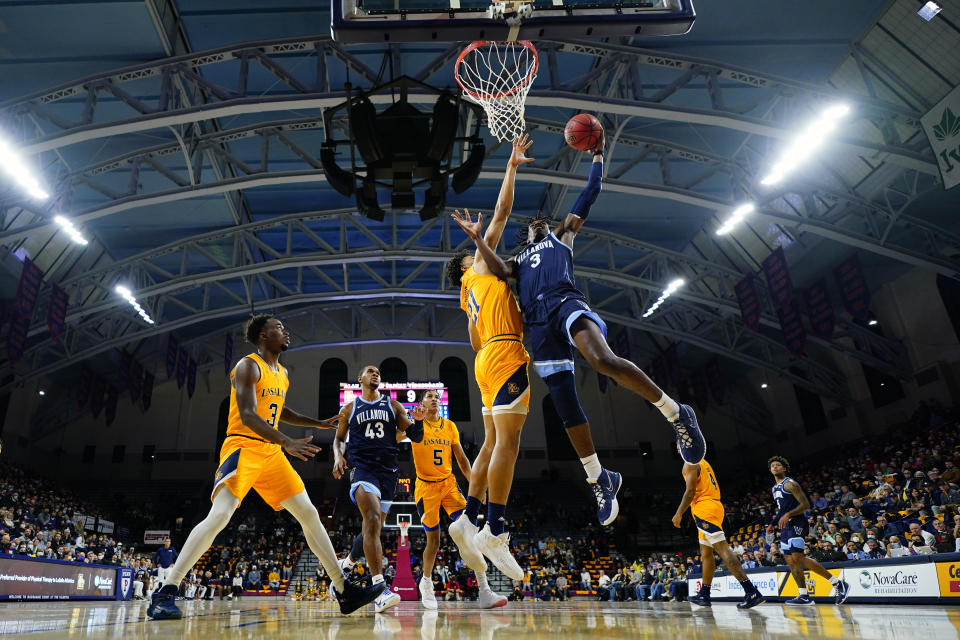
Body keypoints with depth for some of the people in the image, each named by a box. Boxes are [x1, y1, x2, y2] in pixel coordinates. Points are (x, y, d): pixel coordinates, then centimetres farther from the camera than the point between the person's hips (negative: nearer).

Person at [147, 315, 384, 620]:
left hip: (271, 452, 8)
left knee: (310, 515, 2)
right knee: (219, 516, -24)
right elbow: (247, 415, -22)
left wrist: (317, 423, 29)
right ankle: (164, 594, -10)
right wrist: (287, 442, -34)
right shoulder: (248, 366, -8)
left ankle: (344, 591, 6)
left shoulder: (282, 374, 17)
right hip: (243, 448, -7)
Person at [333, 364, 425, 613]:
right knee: (373, 521, -24)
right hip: (362, 468, -3)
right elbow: (339, 438, 19)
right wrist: (338, 456, -2)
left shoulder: (393, 405, 15)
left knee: (373, 527, 9)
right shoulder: (349, 408, 12)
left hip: (388, 470, 4)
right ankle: (379, 588, -31)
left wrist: (417, 420, -10)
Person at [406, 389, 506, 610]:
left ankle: (484, 591, -14)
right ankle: (426, 583, 31)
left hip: (448, 483, 3)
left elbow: (461, 458, 10)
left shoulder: (450, 426, 8)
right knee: (433, 540, 2)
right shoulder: (416, 423, -3)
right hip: (426, 486, -3)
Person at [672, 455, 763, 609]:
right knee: (706, 553, 15)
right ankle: (704, 595, 23)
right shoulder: (703, 462, 22)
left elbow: (690, 491, -15)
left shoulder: (689, 464, -7)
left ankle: (751, 592, -23)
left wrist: (679, 514, -9)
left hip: (704, 509, -10)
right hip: (714, 505, 10)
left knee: (723, 550, -16)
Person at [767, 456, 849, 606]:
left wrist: (788, 514, -26)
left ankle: (838, 583, -12)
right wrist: (772, 524, 25)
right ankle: (804, 596, 6)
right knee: (791, 561, 4)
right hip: (786, 526, 9)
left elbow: (805, 504, -15)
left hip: (796, 523, -9)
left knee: (797, 557, -20)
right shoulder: (774, 488, 20)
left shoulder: (789, 484, -8)